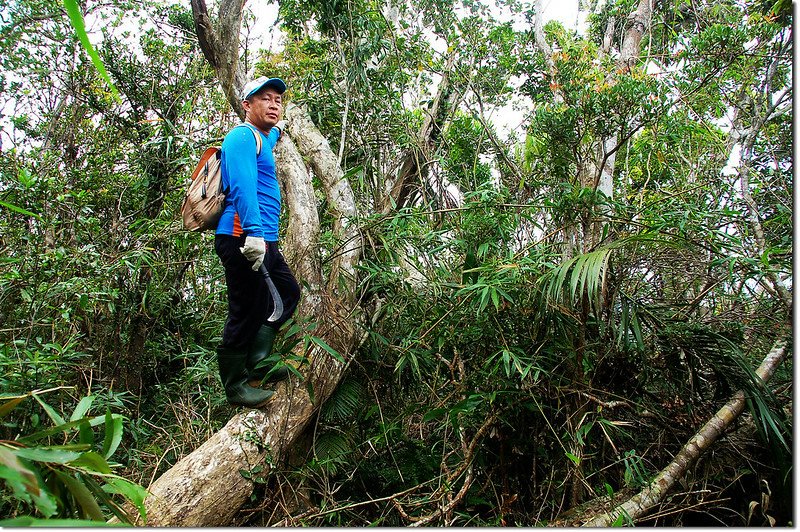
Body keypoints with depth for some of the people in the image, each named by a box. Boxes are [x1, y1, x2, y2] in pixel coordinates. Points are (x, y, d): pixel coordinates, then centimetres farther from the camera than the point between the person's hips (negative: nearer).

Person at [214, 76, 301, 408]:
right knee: (247, 314, -5)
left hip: (262, 241, 11)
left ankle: (257, 362, 21)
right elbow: (243, 186, -23)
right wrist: (254, 232, -32)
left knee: (288, 293, 18)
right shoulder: (242, 136, -8)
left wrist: (277, 129, 69)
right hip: (244, 239, -11)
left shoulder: (261, 138, 23)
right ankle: (235, 387, 8)